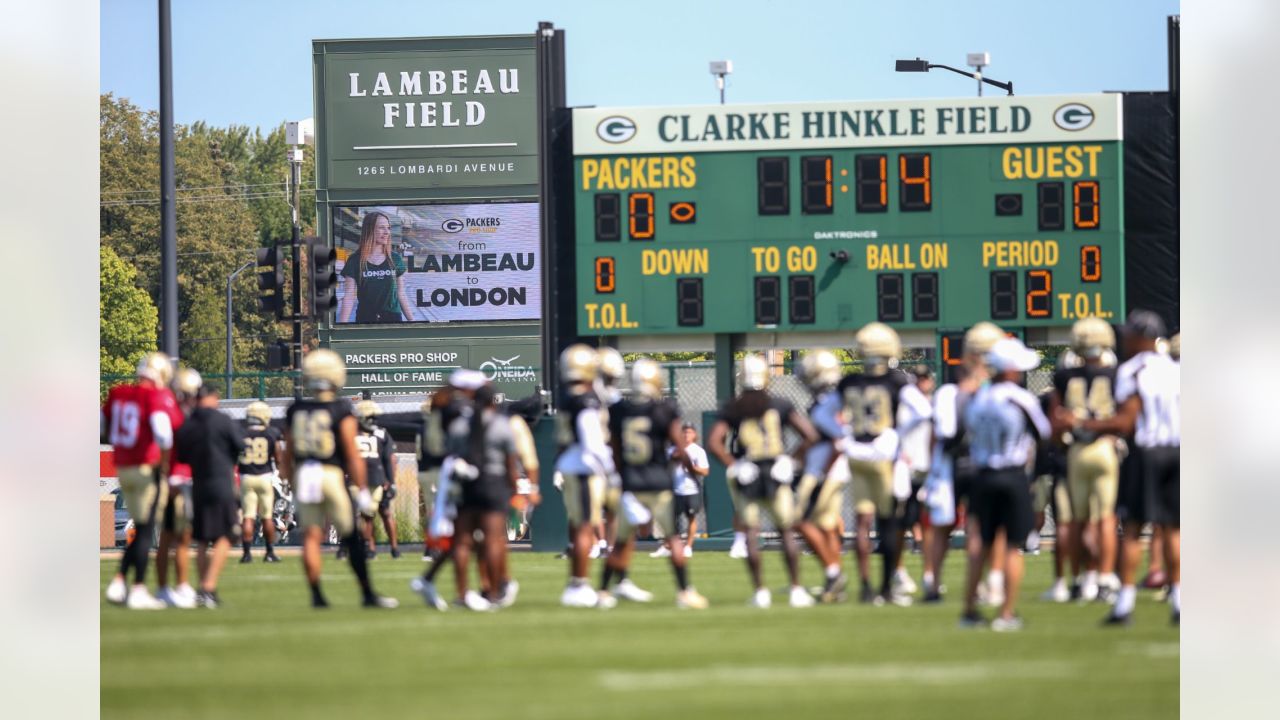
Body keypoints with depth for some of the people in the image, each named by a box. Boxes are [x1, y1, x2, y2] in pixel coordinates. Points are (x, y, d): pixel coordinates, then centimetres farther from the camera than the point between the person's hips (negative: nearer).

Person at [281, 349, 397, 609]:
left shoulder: (295, 411, 5)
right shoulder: (341, 410, -9)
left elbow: (288, 457, 12)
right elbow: (352, 455, -10)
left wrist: (294, 485, 23)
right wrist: (362, 490, -4)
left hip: (303, 473, 4)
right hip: (332, 475, -4)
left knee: (311, 537, 6)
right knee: (351, 538, 6)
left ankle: (316, 594, 3)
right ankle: (367, 593, 11)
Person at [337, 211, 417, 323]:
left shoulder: (395, 258, 6)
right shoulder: (355, 261, -1)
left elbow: (401, 295, 11)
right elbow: (349, 298, -4)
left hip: (393, 318, 2)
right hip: (365, 321, -2)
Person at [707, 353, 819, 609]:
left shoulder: (732, 409, 0)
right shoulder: (780, 406, 3)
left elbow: (714, 442, -9)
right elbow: (810, 436, -1)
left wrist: (732, 465, -1)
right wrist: (792, 459, 7)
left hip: (746, 475, -1)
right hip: (777, 475, 1)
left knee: (751, 533, 5)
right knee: (786, 532, 10)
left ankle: (760, 591, 0)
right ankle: (796, 590, 8)